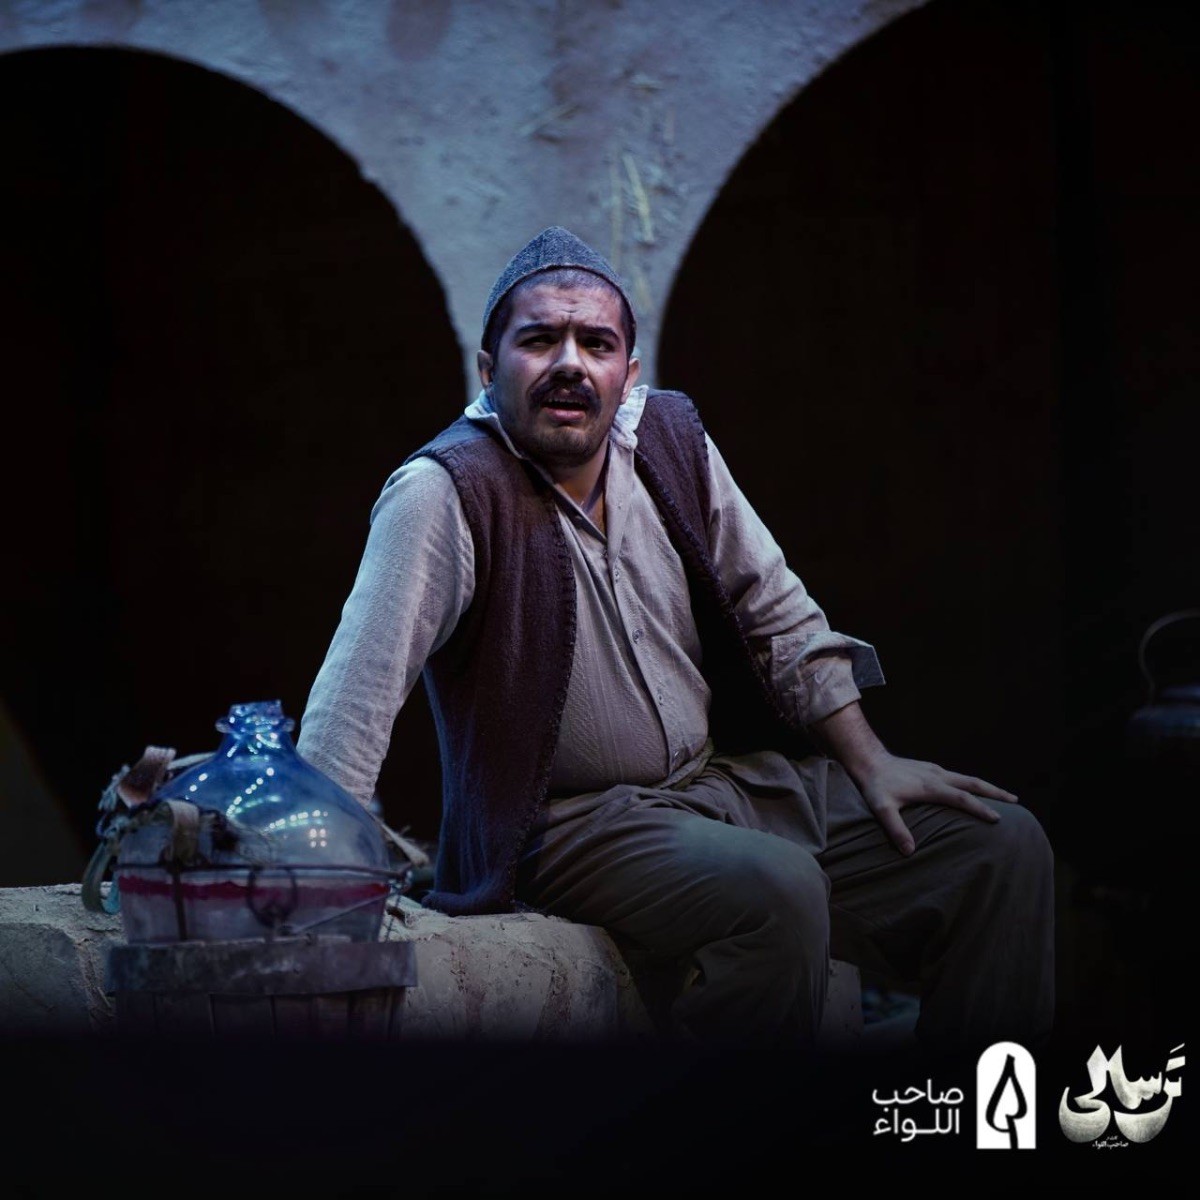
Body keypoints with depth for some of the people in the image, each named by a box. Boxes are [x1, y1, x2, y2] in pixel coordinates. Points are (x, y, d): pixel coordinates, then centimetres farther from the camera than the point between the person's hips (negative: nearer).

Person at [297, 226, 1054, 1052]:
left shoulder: (672, 441, 4)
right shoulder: (446, 495, -16)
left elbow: (777, 614, 13)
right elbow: (356, 693, -25)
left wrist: (871, 764, 9)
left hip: (729, 779, 7)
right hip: (568, 823, -7)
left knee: (1001, 844, -1)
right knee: (776, 889, -35)